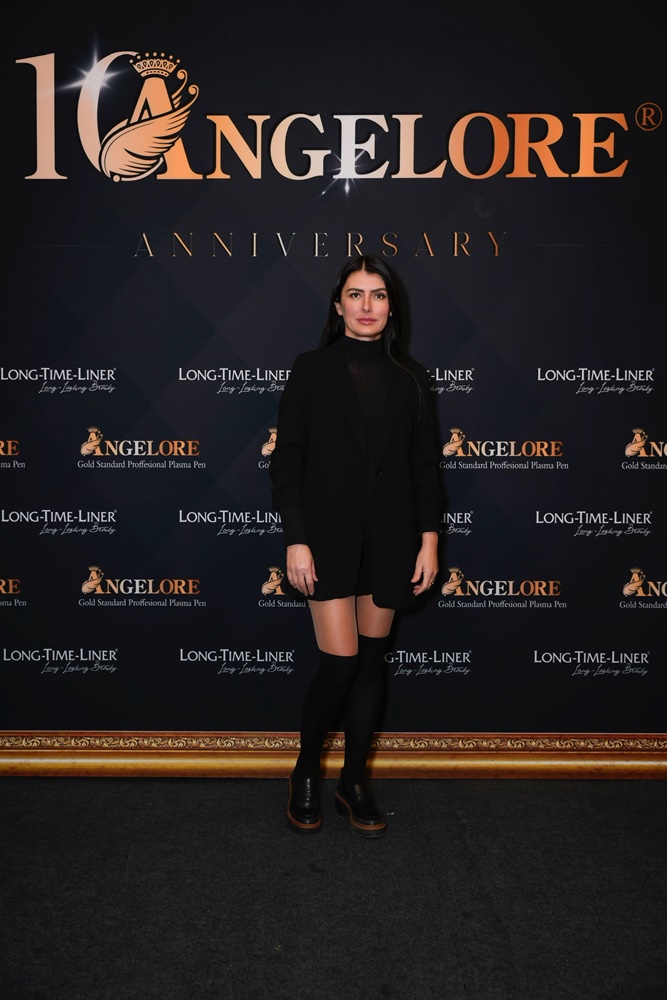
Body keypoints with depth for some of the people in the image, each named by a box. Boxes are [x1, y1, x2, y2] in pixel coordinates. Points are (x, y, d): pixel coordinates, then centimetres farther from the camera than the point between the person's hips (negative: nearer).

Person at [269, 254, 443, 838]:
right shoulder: (312, 370, 1)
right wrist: (295, 540, -9)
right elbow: (287, 460, -2)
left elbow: (425, 463, 7)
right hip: (328, 535, -3)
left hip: (389, 537, 3)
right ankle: (306, 773, 18)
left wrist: (429, 539, 0)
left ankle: (355, 781, 24)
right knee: (340, 661, -7)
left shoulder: (410, 377, 8)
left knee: (373, 658, 9)